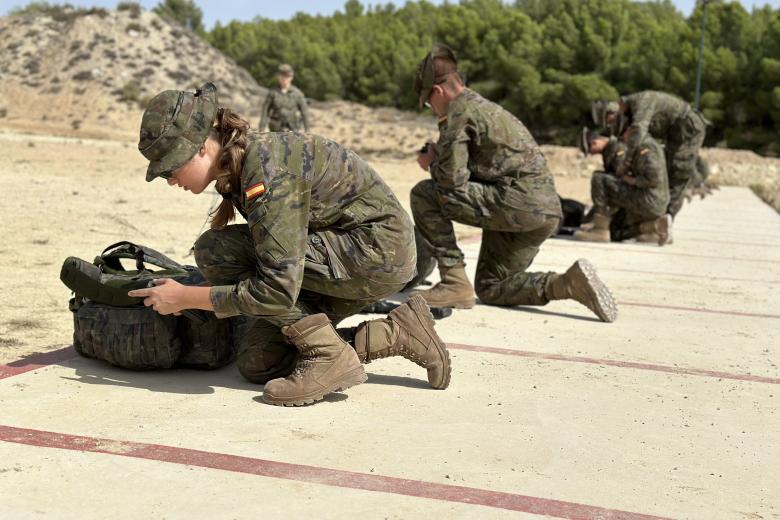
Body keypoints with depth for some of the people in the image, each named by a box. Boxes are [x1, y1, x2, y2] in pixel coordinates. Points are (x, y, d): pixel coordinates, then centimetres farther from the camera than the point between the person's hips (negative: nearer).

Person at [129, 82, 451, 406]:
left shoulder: (267, 170, -26)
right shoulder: (238, 164, 2)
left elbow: (278, 291, -30)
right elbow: (267, 252, 18)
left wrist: (186, 297, -20)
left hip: (381, 253, -9)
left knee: (215, 249, -18)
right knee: (258, 364, 5)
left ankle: (329, 357, -14)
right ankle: (399, 333, 9)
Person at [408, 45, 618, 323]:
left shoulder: (459, 111, -5)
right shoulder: (487, 107, 25)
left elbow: (453, 178, -13)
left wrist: (432, 163, 8)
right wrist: (442, 157, 22)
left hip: (517, 203, -10)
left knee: (424, 194, -6)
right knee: (489, 289, 19)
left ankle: (455, 284, -6)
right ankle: (568, 284, 1)